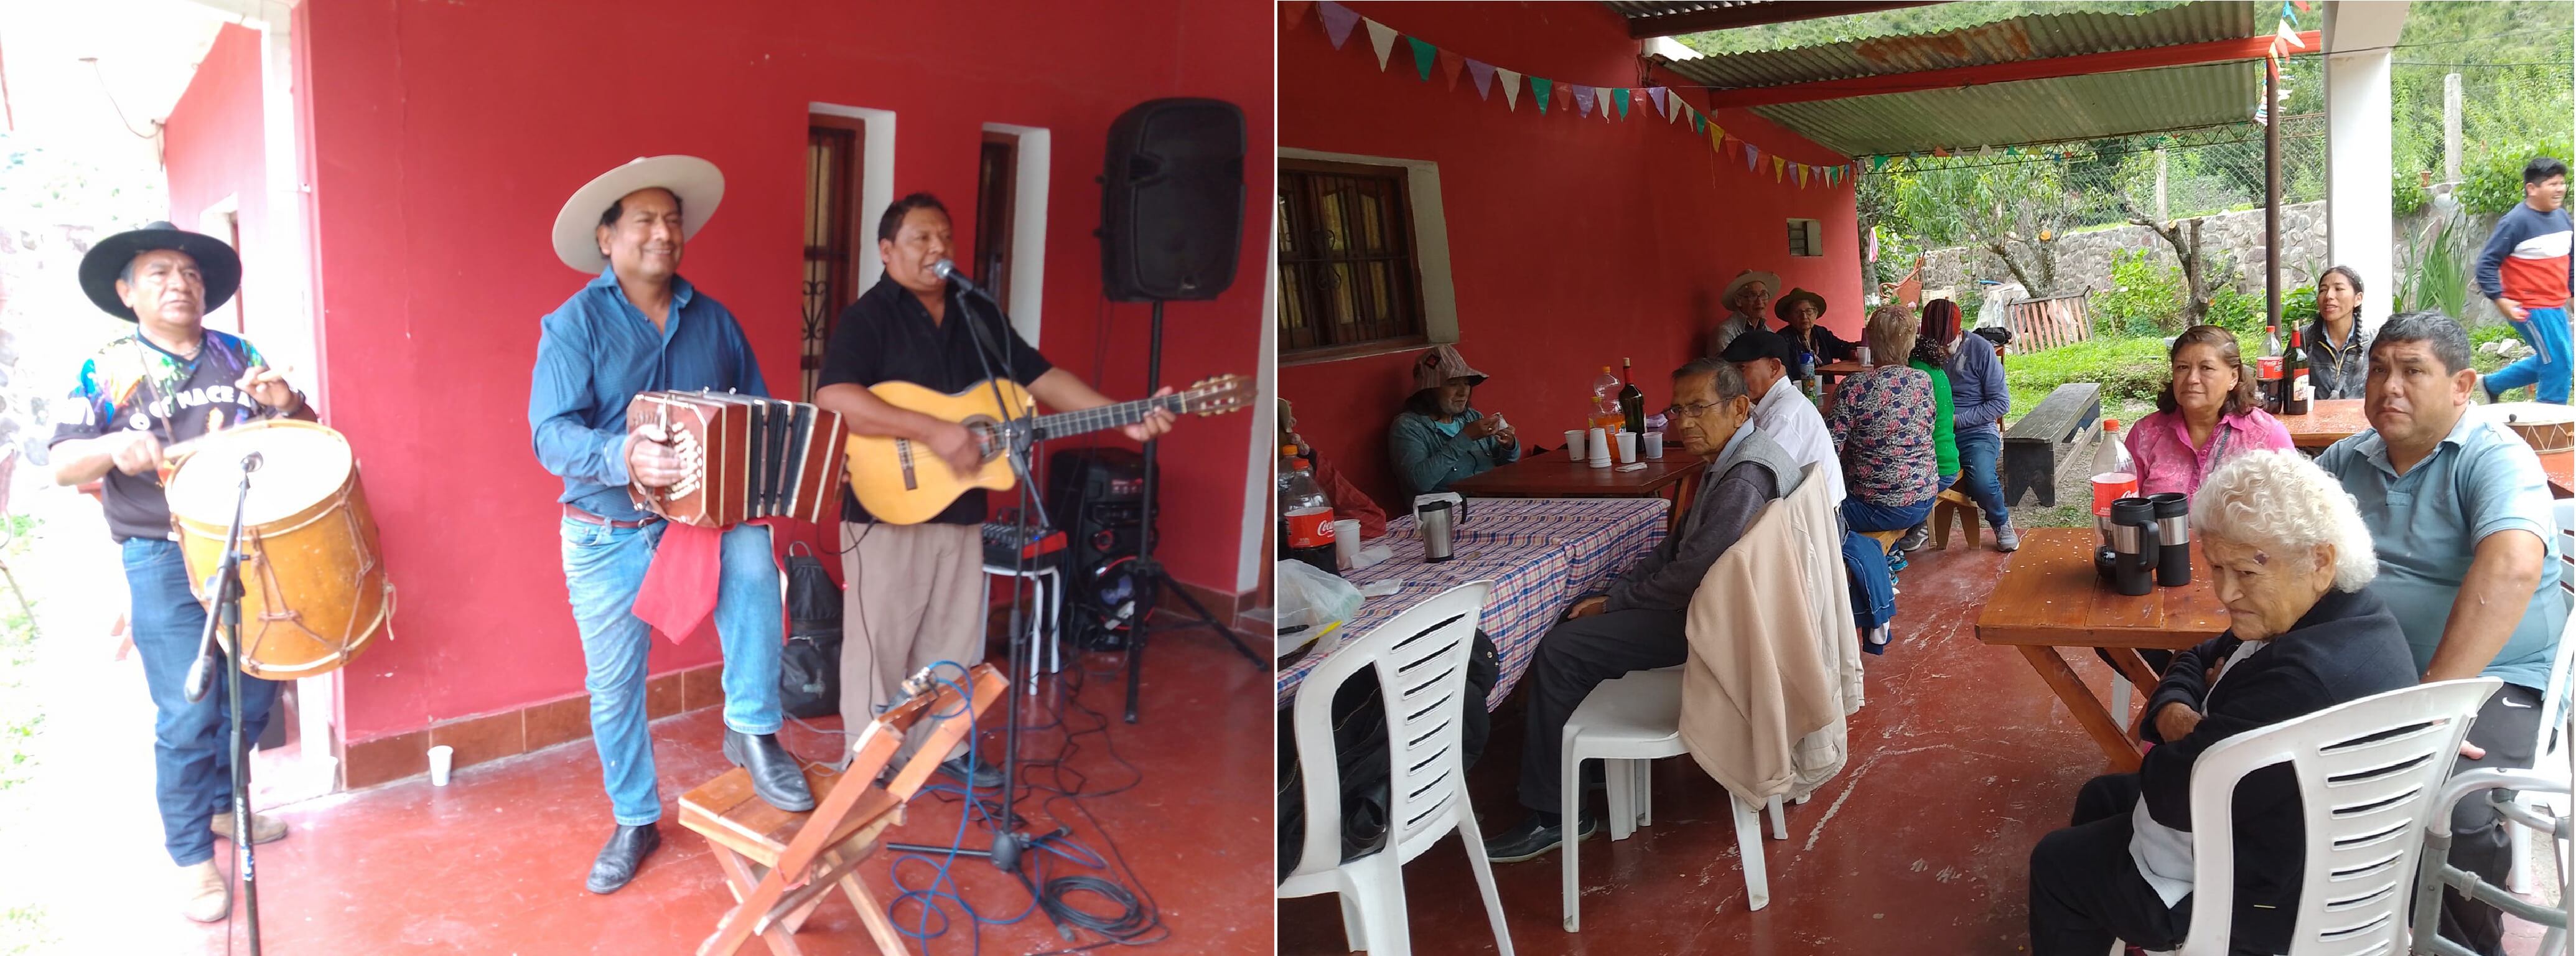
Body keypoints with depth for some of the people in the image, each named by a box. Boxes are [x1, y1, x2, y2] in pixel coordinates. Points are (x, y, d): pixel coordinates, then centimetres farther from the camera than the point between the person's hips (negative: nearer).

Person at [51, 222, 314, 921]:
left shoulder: (238, 357, 8)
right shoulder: (108, 369, 0)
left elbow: (307, 433, 10)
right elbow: (63, 465, -4)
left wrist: (286, 405, -13)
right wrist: (113, 445, -26)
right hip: (166, 563, -4)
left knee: (253, 695, 13)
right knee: (189, 717, -4)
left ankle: (221, 804, 36)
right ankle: (192, 856, 11)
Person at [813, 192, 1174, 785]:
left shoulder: (979, 316, 10)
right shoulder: (868, 317, -10)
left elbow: (1041, 378, 6)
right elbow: (834, 400, -25)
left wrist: (1124, 419, -8)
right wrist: (932, 432, -30)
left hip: (960, 509, 6)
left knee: (953, 641, 16)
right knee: (881, 643, 3)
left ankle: (945, 744, 31)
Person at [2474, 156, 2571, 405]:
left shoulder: (2561, 216, 7)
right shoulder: (2516, 222, -17)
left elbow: (2568, 259, 21)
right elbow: (2487, 263, -17)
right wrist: (2500, 300, -22)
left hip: (2555, 307, 8)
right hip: (2530, 308, -8)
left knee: (2549, 361, 16)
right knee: (2558, 363, -6)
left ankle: (2492, 384, 31)